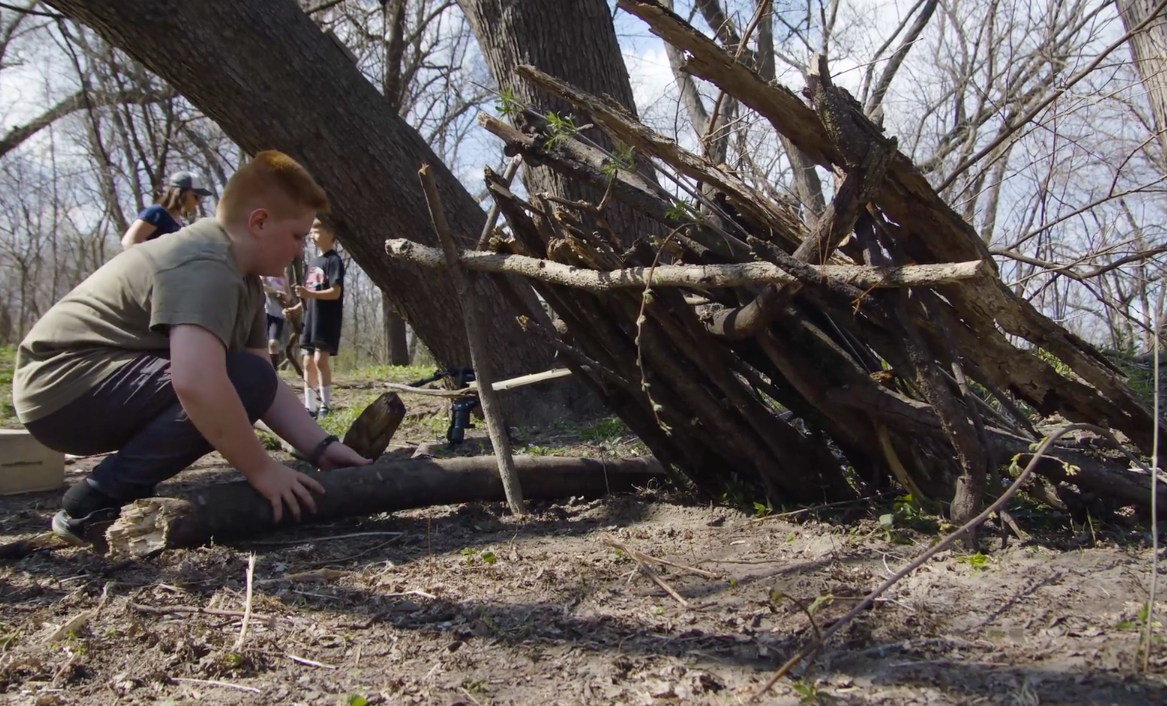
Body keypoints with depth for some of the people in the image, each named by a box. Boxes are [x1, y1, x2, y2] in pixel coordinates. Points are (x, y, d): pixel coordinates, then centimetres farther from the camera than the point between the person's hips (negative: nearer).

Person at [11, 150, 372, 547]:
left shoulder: (242, 281, 10)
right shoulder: (206, 268, -23)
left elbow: (266, 385, 7)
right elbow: (196, 383, -38)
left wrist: (321, 448, -5)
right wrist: (260, 469, -27)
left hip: (100, 385, 11)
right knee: (240, 381, -24)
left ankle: (119, 490, 9)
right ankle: (94, 505, -15)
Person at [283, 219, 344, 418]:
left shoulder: (334, 260, -7)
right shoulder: (313, 264, 19)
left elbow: (335, 292, -17)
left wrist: (310, 293, -30)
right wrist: (294, 309, 9)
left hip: (327, 319, -9)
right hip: (311, 319, 9)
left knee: (321, 359, -15)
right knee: (308, 361, 7)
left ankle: (326, 405, -10)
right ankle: (309, 406, 11)